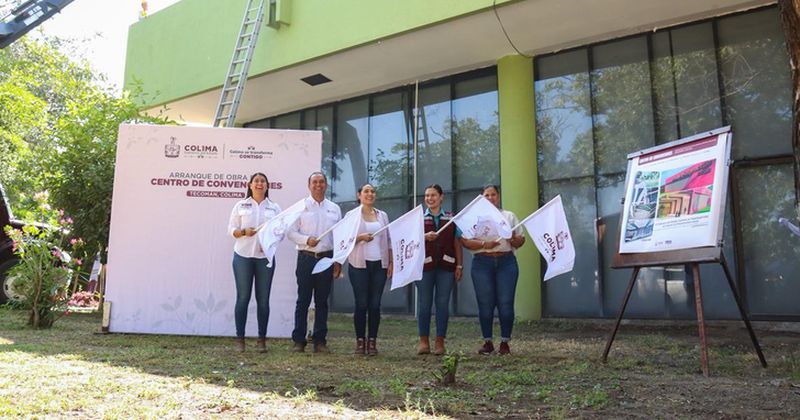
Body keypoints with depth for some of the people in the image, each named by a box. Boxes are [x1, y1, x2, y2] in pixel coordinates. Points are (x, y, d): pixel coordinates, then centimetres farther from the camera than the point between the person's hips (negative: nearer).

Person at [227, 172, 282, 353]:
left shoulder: (274, 208, 9)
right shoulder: (240, 206, 8)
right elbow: (231, 229, 5)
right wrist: (244, 232, -15)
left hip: (265, 257, 1)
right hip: (243, 256, -1)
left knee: (263, 299, 3)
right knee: (243, 297, 0)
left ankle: (262, 339, 12)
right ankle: (240, 338, 10)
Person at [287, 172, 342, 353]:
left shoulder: (334, 209, 12)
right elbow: (291, 232, 0)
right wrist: (306, 240, -17)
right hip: (306, 258, -2)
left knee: (322, 301, 7)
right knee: (303, 300, 0)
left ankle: (320, 341, 13)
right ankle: (299, 340, 7)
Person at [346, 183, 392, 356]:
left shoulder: (382, 215, 14)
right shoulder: (352, 215, 5)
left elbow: (388, 240, 14)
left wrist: (390, 262, 7)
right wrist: (360, 237, -17)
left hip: (379, 264, 3)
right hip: (360, 264, -2)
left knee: (375, 304, 1)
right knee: (361, 304, -2)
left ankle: (372, 341, 9)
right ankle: (360, 340, 9)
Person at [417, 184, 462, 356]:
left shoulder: (451, 218, 11)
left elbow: (457, 243, 10)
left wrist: (459, 266, 4)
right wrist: (425, 236, -22)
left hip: (446, 265, 1)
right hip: (425, 265, 0)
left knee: (443, 303, 1)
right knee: (424, 303, 1)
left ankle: (440, 342, 9)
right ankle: (424, 341, 9)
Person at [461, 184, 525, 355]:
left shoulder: (510, 216, 16)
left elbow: (521, 240, 12)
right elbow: (465, 241, 0)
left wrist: (513, 239, -10)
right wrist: (484, 244, -15)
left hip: (506, 262, 1)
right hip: (482, 263, -1)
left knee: (506, 303, -3)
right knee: (485, 304, 0)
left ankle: (505, 342, 7)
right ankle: (487, 342, 11)